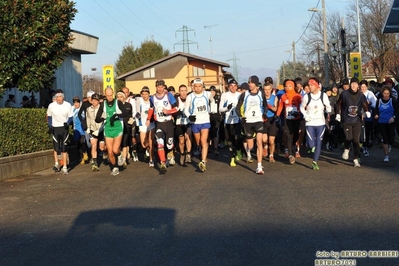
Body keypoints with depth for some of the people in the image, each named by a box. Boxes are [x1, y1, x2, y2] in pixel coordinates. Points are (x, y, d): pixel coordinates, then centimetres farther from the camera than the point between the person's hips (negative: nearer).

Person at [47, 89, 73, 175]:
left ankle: (65, 167, 5)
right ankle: (56, 164, 25)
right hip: (55, 128, 1)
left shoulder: (68, 105, -5)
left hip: (64, 128, -1)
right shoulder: (51, 105, -3)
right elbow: (49, 116, 10)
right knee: (56, 147, 5)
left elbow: (70, 117, 2)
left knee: (64, 148, 1)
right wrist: (50, 126, -1)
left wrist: (67, 123, -17)